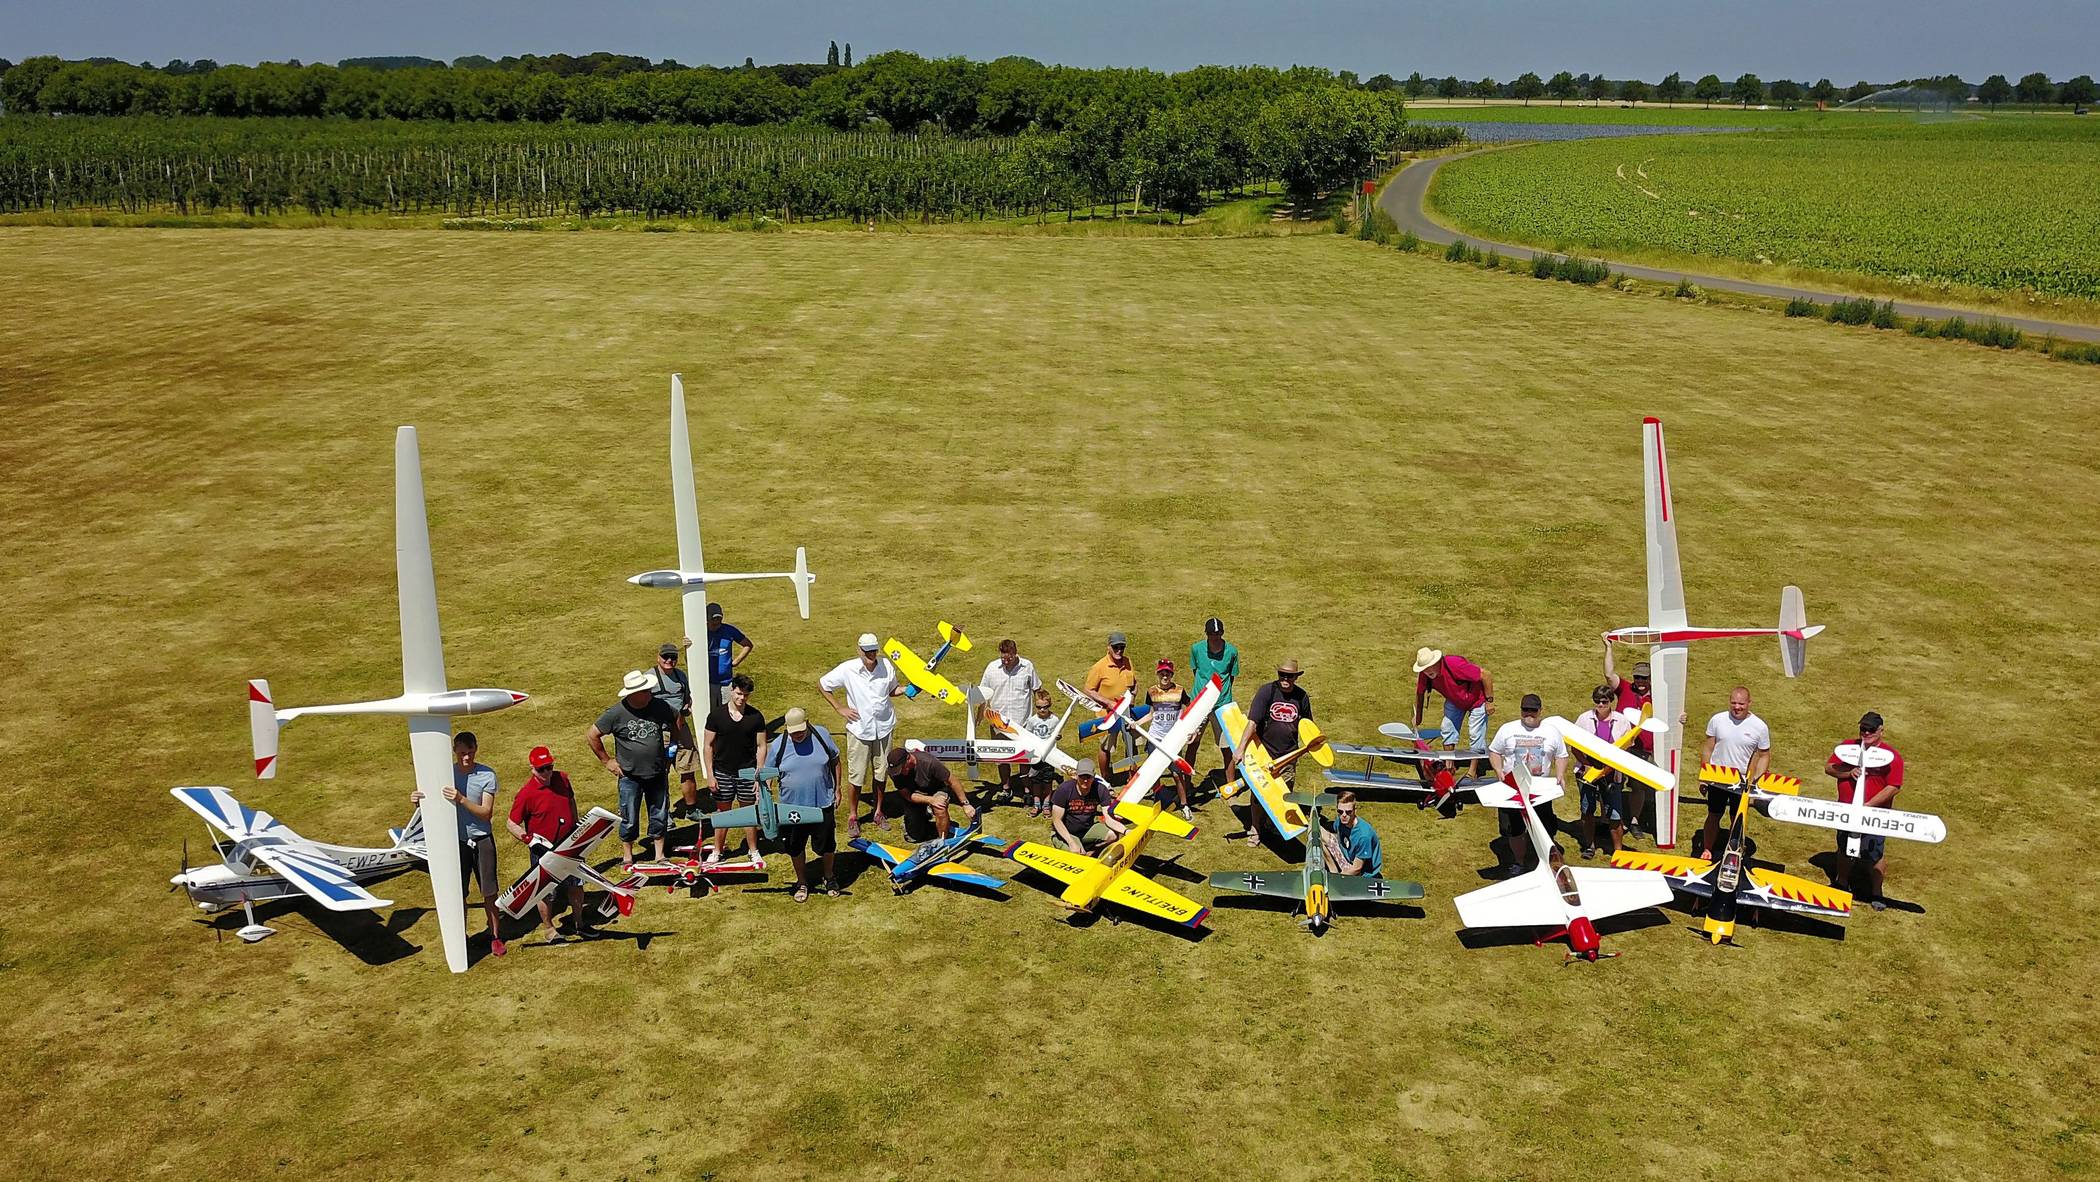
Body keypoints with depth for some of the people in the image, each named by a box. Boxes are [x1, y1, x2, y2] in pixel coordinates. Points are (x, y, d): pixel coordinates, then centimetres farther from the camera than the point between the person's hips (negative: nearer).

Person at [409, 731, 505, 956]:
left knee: (489, 892, 8)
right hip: (456, 841, 2)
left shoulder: (487, 775, -11)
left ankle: (495, 936, 23)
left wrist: (461, 800, -29)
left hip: (481, 840, -1)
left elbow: (486, 812, -14)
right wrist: (418, 801, -20)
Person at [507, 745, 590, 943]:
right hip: (544, 850, -5)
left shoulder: (563, 779, -4)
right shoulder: (526, 792, -20)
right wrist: (529, 839, -27)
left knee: (576, 884, 18)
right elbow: (512, 824, -13)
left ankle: (578, 922, 39)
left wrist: (576, 825, 17)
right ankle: (550, 929, 28)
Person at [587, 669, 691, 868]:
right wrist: (606, 761, -3)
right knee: (629, 820, 8)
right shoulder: (616, 713, -16)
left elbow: (677, 721, 13)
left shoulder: (660, 707, -8)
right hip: (630, 776, -3)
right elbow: (591, 735, -6)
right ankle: (627, 856, 26)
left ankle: (660, 855, 26)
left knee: (660, 816, 12)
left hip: (658, 774, 3)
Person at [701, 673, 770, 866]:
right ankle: (717, 852, 22)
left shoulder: (756, 716, -4)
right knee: (723, 812, 9)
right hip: (722, 772, 0)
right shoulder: (716, 715, -6)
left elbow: (761, 747, 1)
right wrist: (710, 775, -6)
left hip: (747, 772, 0)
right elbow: (707, 746, -1)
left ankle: (754, 852, 19)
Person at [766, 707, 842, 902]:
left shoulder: (821, 735, -9)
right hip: (792, 807, 0)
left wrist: (837, 789, 6)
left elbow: (835, 762, 5)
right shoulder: (779, 744, -11)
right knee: (795, 848, 14)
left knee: (826, 845, 13)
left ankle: (829, 878, 39)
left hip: (823, 804, 0)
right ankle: (802, 883, 36)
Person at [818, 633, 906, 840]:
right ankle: (852, 817, 21)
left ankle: (879, 812, 32)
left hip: (883, 728, 3)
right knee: (856, 776, 4)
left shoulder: (886, 666, -6)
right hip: (859, 730, -2)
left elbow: (893, 690, 11)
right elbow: (821, 685, -1)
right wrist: (839, 709, -5)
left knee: (881, 773, 14)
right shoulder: (847, 669, -14)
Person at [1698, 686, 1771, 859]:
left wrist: (1756, 778, -12)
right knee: (1713, 816, 11)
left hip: (1741, 782, 0)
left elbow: (1764, 756, -1)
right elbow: (1708, 749, 1)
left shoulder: (1760, 727, -9)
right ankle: (1707, 851, 25)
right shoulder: (1717, 720, -7)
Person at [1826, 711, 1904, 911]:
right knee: (1844, 849, 20)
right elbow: (1828, 768, 0)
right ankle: (1842, 885, 39)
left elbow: (1894, 787, -16)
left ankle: (1876, 892, 16)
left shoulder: (1892, 755, -11)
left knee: (1874, 854, -1)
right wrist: (1849, 772, -20)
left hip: (1875, 814, -4)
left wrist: (1869, 805, -23)